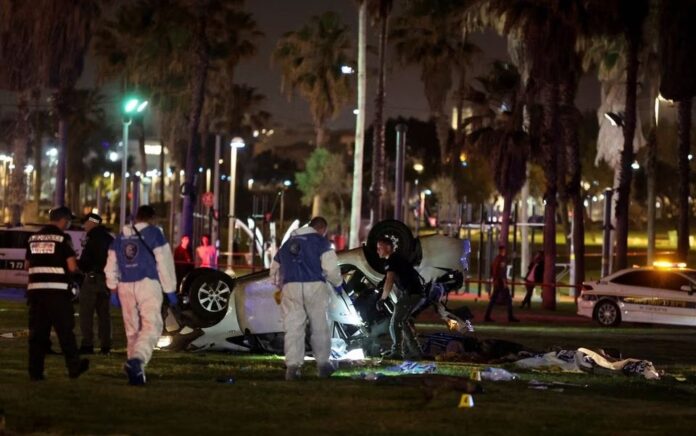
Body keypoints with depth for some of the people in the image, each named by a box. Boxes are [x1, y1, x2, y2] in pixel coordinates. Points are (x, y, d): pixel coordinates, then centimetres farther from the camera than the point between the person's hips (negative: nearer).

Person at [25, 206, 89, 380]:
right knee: (65, 330, 5)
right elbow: (72, 267, -11)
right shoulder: (63, 238, -6)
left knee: (37, 332, 7)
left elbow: (27, 265, 17)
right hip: (57, 290, -5)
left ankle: (35, 371, 5)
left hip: (35, 289, 5)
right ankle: (74, 367, 12)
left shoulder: (34, 238, 12)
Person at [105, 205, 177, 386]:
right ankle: (137, 359, -34)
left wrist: (113, 289, 24)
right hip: (147, 284, -5)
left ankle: (136, 371, 15)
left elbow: (111, 266, 18)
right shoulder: (154, 234, -1)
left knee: (132, 329, 13)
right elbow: (164, 263, -5)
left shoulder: (120, 238, 15)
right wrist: (170, 290, -1)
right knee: (151, 325, -11)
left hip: (125, 286, 5)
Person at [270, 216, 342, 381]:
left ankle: (292, 365, -9)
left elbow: (274, 270, 26)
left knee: (293, 328, 0)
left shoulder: (288, 244, 23)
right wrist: (337, 283, 11)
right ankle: (322, 364, 13)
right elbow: (331, 267, -5)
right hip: (314, 287, -3)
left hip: (290, 287, 3)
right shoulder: (321, 242, 6)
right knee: (320, 327, 8)